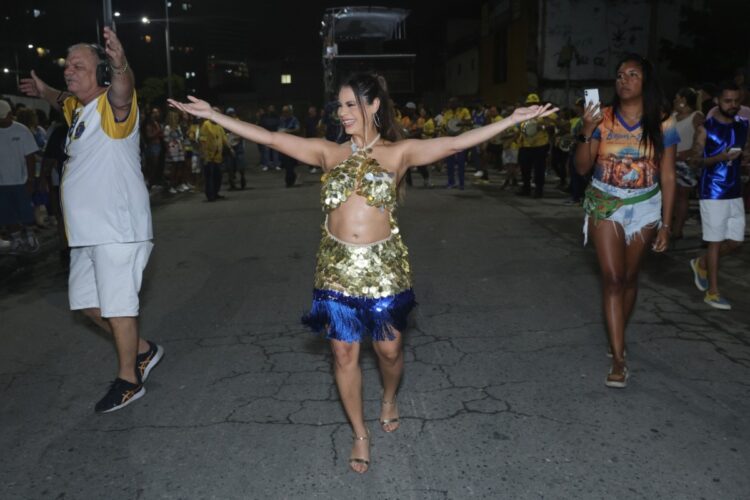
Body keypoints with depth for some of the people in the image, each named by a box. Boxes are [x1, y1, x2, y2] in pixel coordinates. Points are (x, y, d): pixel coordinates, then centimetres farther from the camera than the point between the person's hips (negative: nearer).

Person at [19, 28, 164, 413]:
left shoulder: (111, 104, -12)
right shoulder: (77, 107, 15)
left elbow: (122, 91, -38)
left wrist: (120, 66, -55)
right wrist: (44, 92, 36)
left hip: (118, 227, -10)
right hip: (87, 229, 10)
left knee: (116, 304, -3)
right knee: (86, 300, 18)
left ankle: (128, 380, 12)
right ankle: (142, 350, 32)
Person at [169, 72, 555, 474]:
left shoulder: (398, 152, 1)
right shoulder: (329, 153, 5)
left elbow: (455, 143, -8)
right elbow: (270, 139, 3)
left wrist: (512, 120, -14)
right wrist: (212, 114, 1)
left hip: (383, 265, -1)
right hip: (337, 267, 2)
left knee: (389, 348, 10)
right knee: (344, 352, 6)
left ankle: (389, 398, 45)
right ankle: (360, 433, 26)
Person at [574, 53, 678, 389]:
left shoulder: (662, 123, -5)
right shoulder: (602, 118, -5)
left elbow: (668, 177, -3)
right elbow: (582, 167, -6)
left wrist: (665, 224, -5)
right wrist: (586, 133, -23)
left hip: (644, 209, 1)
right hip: (605, 206, -1)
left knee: (629, 277, 11)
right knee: (612, 278, -7)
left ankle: (616, 339, 32)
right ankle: (618, 358, -4)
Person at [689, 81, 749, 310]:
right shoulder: (706, 128, -6)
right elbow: (697, 159, -6)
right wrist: (720, 157, -23)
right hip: (712, 194, -6)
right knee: (716, 241, -2)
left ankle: (701, 263, 33)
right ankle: (712, 292, 7)